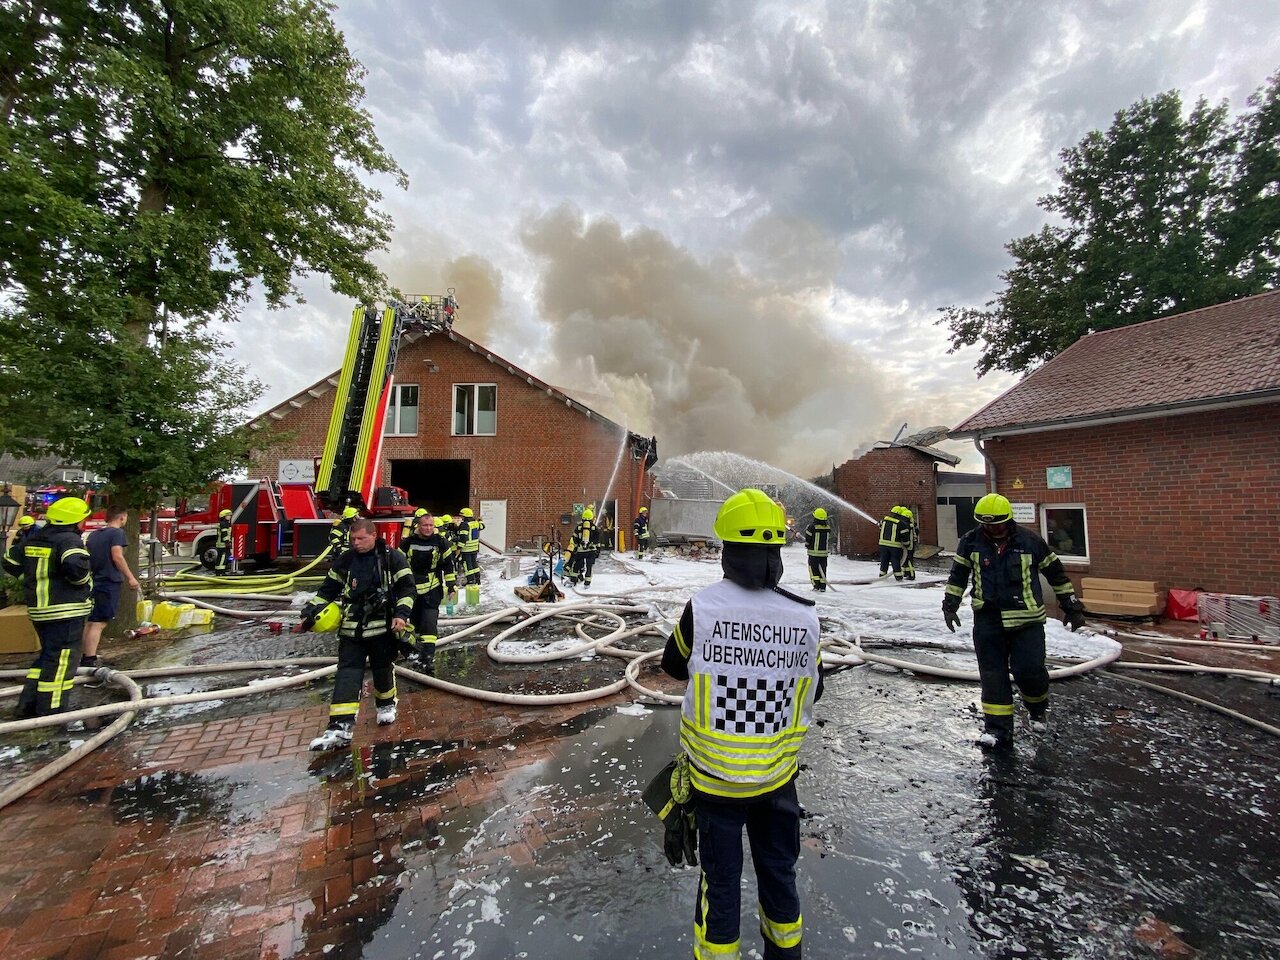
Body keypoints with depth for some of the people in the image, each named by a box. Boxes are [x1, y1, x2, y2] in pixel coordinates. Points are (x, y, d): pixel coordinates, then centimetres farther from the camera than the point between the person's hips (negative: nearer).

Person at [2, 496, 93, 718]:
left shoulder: (32, 538, 10)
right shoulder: (69, 540, -17)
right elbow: (74, 565, -32)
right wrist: (86, 581, -14)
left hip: (38, 609, 9)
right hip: (66, 610, -9)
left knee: (48, 655, 22)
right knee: (61, 660, -1)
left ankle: (27, 706, 26)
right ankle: (49, 712, 4)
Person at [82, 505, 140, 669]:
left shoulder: (94, 534, 15)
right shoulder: (117, 532, -10)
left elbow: (88, 557, 20)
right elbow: (117, 556, -19)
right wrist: (130, 577, -17)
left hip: (94, 582, 8)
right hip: (109, 583, -8)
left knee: (91, 622, 15)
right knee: (99, 623, -8)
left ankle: (85, 657, 21)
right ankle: (90, 661, -9)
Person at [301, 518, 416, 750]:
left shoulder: (392, 558, -8)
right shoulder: (344, 561, 5)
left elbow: (407, 587, -8)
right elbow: (328, 589, 14)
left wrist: (401, 614, -17)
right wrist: (311, 611, 3)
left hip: (382, 627, -3)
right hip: (351, 629, 3)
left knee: (383, 669, 12)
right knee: (346, 674, -2)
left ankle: (386, 704, 38)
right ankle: (341, 727, -2)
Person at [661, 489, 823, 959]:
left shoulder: (702, 608, -23)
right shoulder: (805, 616, -17)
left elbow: (673, 664, -3)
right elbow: (813, 690, 0)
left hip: (715, 774, -2)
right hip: (777, 775, 2)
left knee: (721, 877, 19)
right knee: (778, 869, 26)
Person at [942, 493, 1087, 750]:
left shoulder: (1030, 541, -4)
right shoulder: (971, 541, -2)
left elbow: (1056, 572, 8)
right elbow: (958, 574, 8)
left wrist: (1072, 606, 12)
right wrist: (950, 605, 5)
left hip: (1027, 620, -1)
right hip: (988, 620, 2)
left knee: (1029, 670, -6)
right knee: (992, 676, 4)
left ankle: (1039, 710, 27)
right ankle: (997, 729, 14)